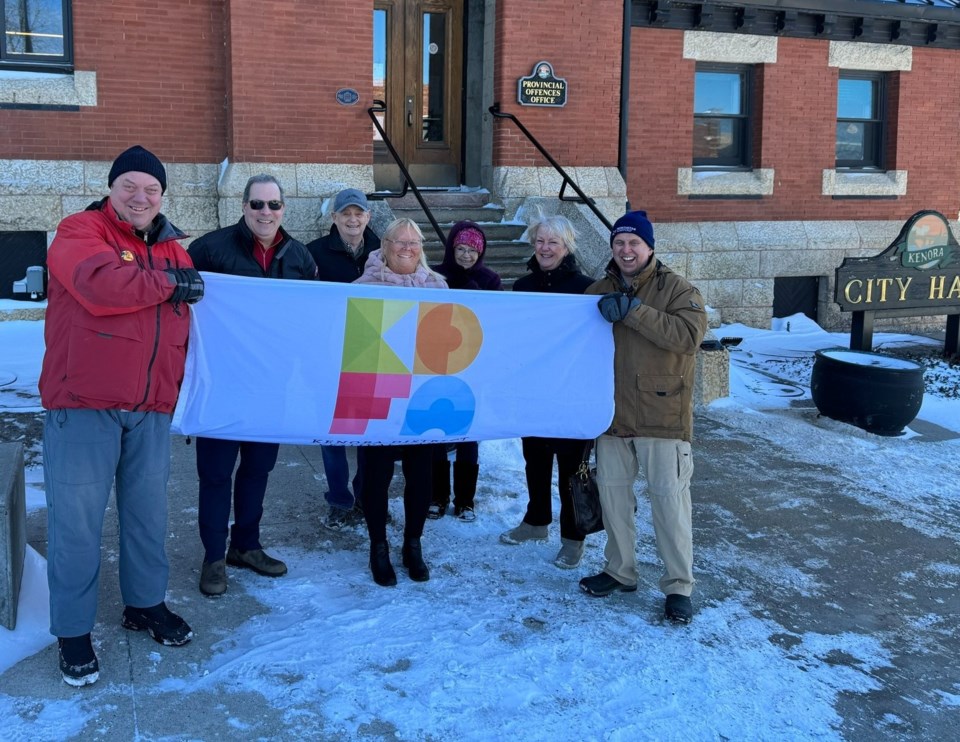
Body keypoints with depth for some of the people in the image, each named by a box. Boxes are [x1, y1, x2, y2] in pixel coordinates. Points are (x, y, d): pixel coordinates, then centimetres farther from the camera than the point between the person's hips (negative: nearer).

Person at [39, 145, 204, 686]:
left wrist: (185, 388, 18)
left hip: (152, 407, 5)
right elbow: (104, 286, -24)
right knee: (78, 518, -1)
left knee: (150, 510, 12)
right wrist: (171, 284, -12)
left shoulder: (174, 250, 15)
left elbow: (191, 322, 23)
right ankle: (73, 632, 12)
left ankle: (146, 604, 30)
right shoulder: (79, 233, -4)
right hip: (83, 404, -5)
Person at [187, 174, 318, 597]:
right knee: (216, 468, 3)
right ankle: (214, 557, 15)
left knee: (259, 465, 14)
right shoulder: (213, 248, -8)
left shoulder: (299, 258, 7)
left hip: (274, 382, 5)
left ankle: (246, 546, 30)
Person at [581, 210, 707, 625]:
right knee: (613, 492, 14)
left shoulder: (677, 290, -6)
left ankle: (678, 586, 10)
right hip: (612, 415, 5)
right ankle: (620, 571, 30)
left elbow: (689, 334, -23)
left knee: (669, 499, -2)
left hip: (661, 417, -5)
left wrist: (633, 311, -28)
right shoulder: (599, 292, 9)